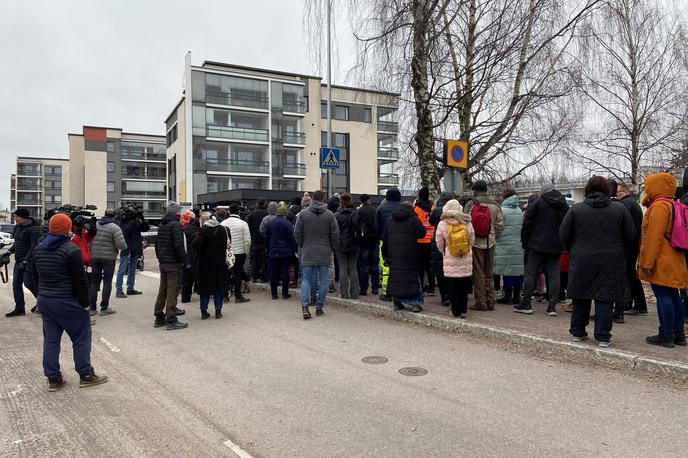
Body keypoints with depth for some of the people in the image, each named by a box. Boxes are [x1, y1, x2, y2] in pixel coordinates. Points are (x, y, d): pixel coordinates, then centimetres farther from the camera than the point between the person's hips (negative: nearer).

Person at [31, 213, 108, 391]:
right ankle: (85, 375, 11)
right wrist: (85, 302, -9)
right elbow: (80, 280, -17)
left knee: (50, 339, 12)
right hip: (67, 302, -7)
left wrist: (43, 294, 21)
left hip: (44, 301, 7)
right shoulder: (71, 250, -16)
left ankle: (53, 379, 17)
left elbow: (36, 277, 15)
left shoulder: (39, 249, 7)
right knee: (81, 337, 5)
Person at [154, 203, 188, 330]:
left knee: (162, 290, 15)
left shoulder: (161, 225, 13)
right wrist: (184, 260, -13)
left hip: (162, 262, 9)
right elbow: (179, 245, -20)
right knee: (172, 291, -5)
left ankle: (159, 318, 22)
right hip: (173, 263, -9)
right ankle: (171, 320, -2)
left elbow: (157, 243, 19)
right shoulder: (176, 225, -14)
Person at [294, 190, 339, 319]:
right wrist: (331, 248, 11)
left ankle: (304, 305, -6)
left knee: (306, 279, 9)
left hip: (308, 253, 1)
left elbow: (297, 233, 0)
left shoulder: (303, 214, -1)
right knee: (323, 280, 8)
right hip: (325, 254, -1)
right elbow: (335, 234, -2)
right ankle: (319, 307, 11)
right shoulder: (330, 215, -3)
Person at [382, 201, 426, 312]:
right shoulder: (413, 219, -1)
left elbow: (384, 239, 15)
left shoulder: (390, 220, 14)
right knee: (412, 276, 2)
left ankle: (397, 302, 12)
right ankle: (415, 303, 0)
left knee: (395, 276, 9)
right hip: (409, 254, -4)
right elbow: (422, 233, -5)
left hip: (393, 254, 4)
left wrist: (385, 256, 19)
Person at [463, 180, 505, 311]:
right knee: (489, 272, 13)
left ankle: (481, 302, 5)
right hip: (490, 242, 4)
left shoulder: (471, 204, -9)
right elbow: (500, 225, 1)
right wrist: (494, 237, 12)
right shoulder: (495, 205, 2)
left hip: (476, 242, -4)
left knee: (478, 273, 3)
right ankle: (490, 301, 17)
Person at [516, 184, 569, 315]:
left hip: (537, 245, -4)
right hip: (555, 247, 4)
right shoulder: (564, 206, 12)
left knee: (530, 272, 2)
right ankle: (552, 306, 5)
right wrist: (563, 246, 16)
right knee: (554, 275, 6)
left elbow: (527, 224, -6)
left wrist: (524, 242, 2)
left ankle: (526, 304, 4)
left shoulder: (537, 202, -3)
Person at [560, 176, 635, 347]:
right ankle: (603, 336, 5)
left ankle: (577, 332, 18)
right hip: (611, 261, 0)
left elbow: (564, 235, -2)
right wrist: (618, 252, 17)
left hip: (581, 261, 0)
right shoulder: (619, 208, 1)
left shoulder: (576, 209, -2)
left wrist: (573, 252, 13)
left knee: (580, 297, 10)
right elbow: (630, 236, 4)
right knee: (605, 298, 3)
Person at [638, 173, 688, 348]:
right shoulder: (671, 205, 17)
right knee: (672, 296, 13)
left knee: (663, 297, -6)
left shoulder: (659, 206, -15)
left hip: (661, 262, -10)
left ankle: (666, 336, -1)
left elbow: (654, 237, -20)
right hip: (673, 261, 10)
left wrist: (647, 262, -18)